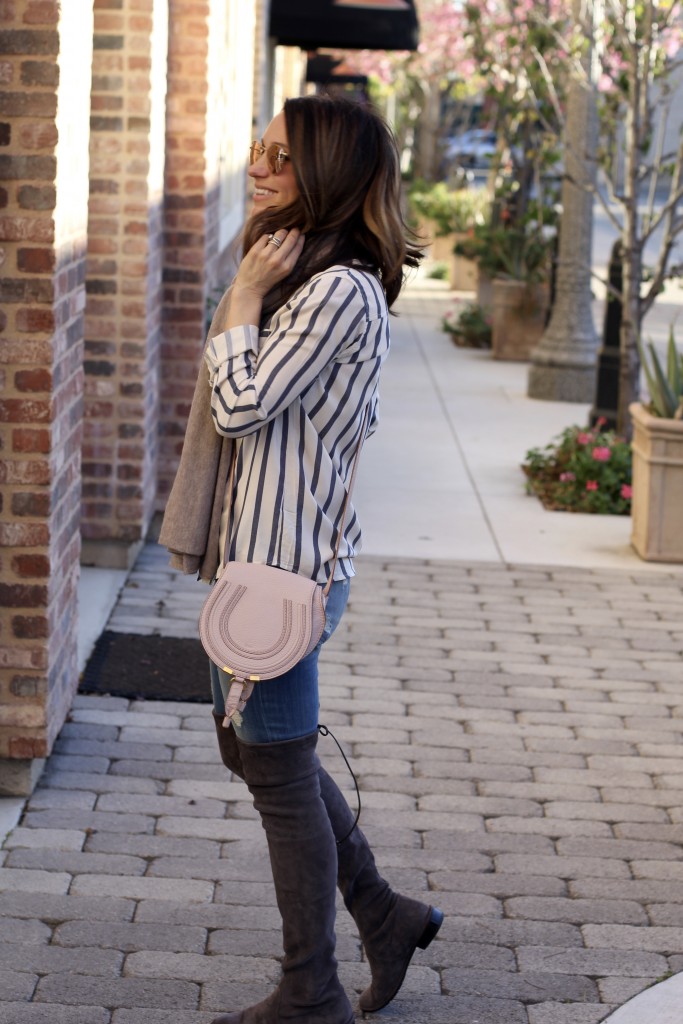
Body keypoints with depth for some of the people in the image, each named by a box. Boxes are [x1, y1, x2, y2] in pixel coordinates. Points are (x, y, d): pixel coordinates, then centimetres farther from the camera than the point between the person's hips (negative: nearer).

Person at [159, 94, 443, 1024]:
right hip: (253, 553, 11)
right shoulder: (304, 276, 14)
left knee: (279, 772, 1)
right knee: (252, 749, 20)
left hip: (287, 563, -11)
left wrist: (244, 298, -13)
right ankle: (386, 919, 32)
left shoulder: (341, 291, -19)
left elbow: (241, 404, -21)